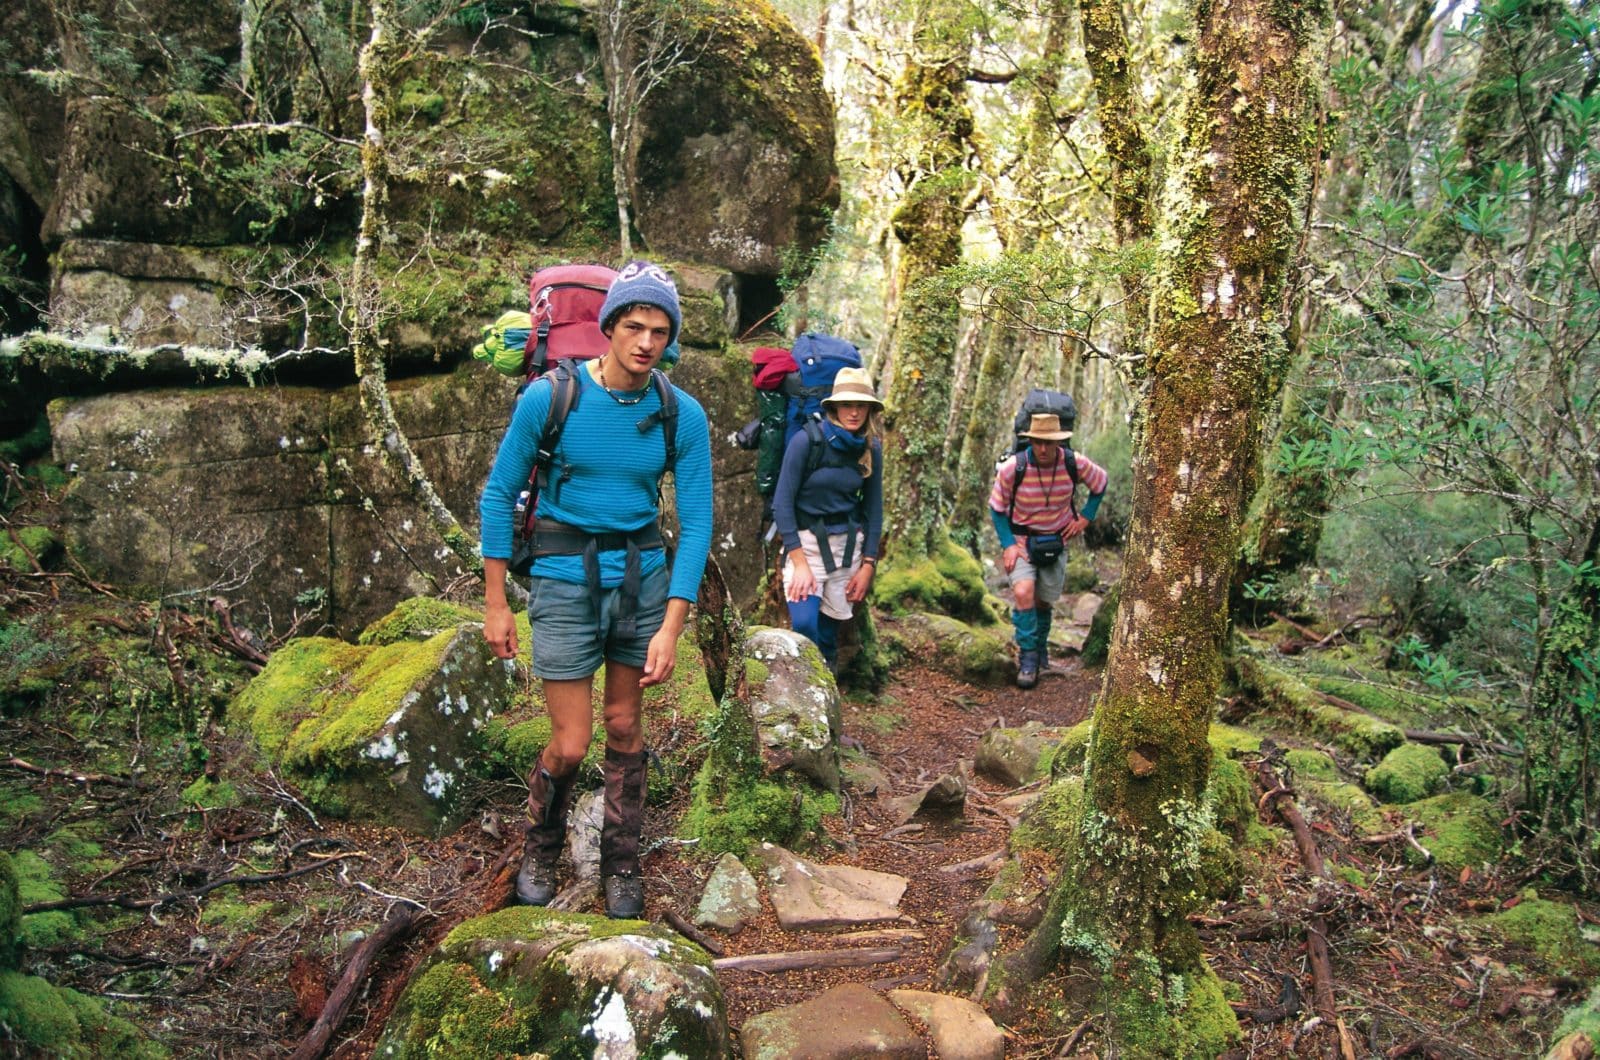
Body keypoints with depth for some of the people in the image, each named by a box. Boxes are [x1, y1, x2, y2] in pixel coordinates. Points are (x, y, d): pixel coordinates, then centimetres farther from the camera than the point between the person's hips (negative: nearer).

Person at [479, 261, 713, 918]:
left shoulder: (683, 415, -8)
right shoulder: (549, 397, -13)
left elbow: (695, 522, -6)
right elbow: (499, 496, -4)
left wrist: (671, 627, -11)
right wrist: (495, 605, -3)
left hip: (643, 575, 2)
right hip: (565, 578, -2)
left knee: (625, 726, 12)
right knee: (570, 745, -1)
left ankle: (621, 864, 31)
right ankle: (539, 850, 30)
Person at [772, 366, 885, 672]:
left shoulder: (872, 450, 0)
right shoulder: (807, 440, -13)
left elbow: (873, 509, 8)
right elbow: (782, 502, -12)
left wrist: (868, 565, 4)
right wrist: (800, 563, -15)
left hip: (849, 543, 4)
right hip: (806, 541, -4)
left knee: (831, 625, 4)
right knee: (804, 623, -20)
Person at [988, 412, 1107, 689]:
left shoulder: (1075, 464, -16)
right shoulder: (1012, 467, -23)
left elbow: (1100, 482, 7)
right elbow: (997, 508, -8)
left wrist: (1085, 517, 0)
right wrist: (1008, 545, -16)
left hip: (1056, 541, 2)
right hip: (1020, 539, -2)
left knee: (1043, 601, 12)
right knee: (1024, 592, -24)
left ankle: (1040, 647, 39)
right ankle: (1028, 658, -12)